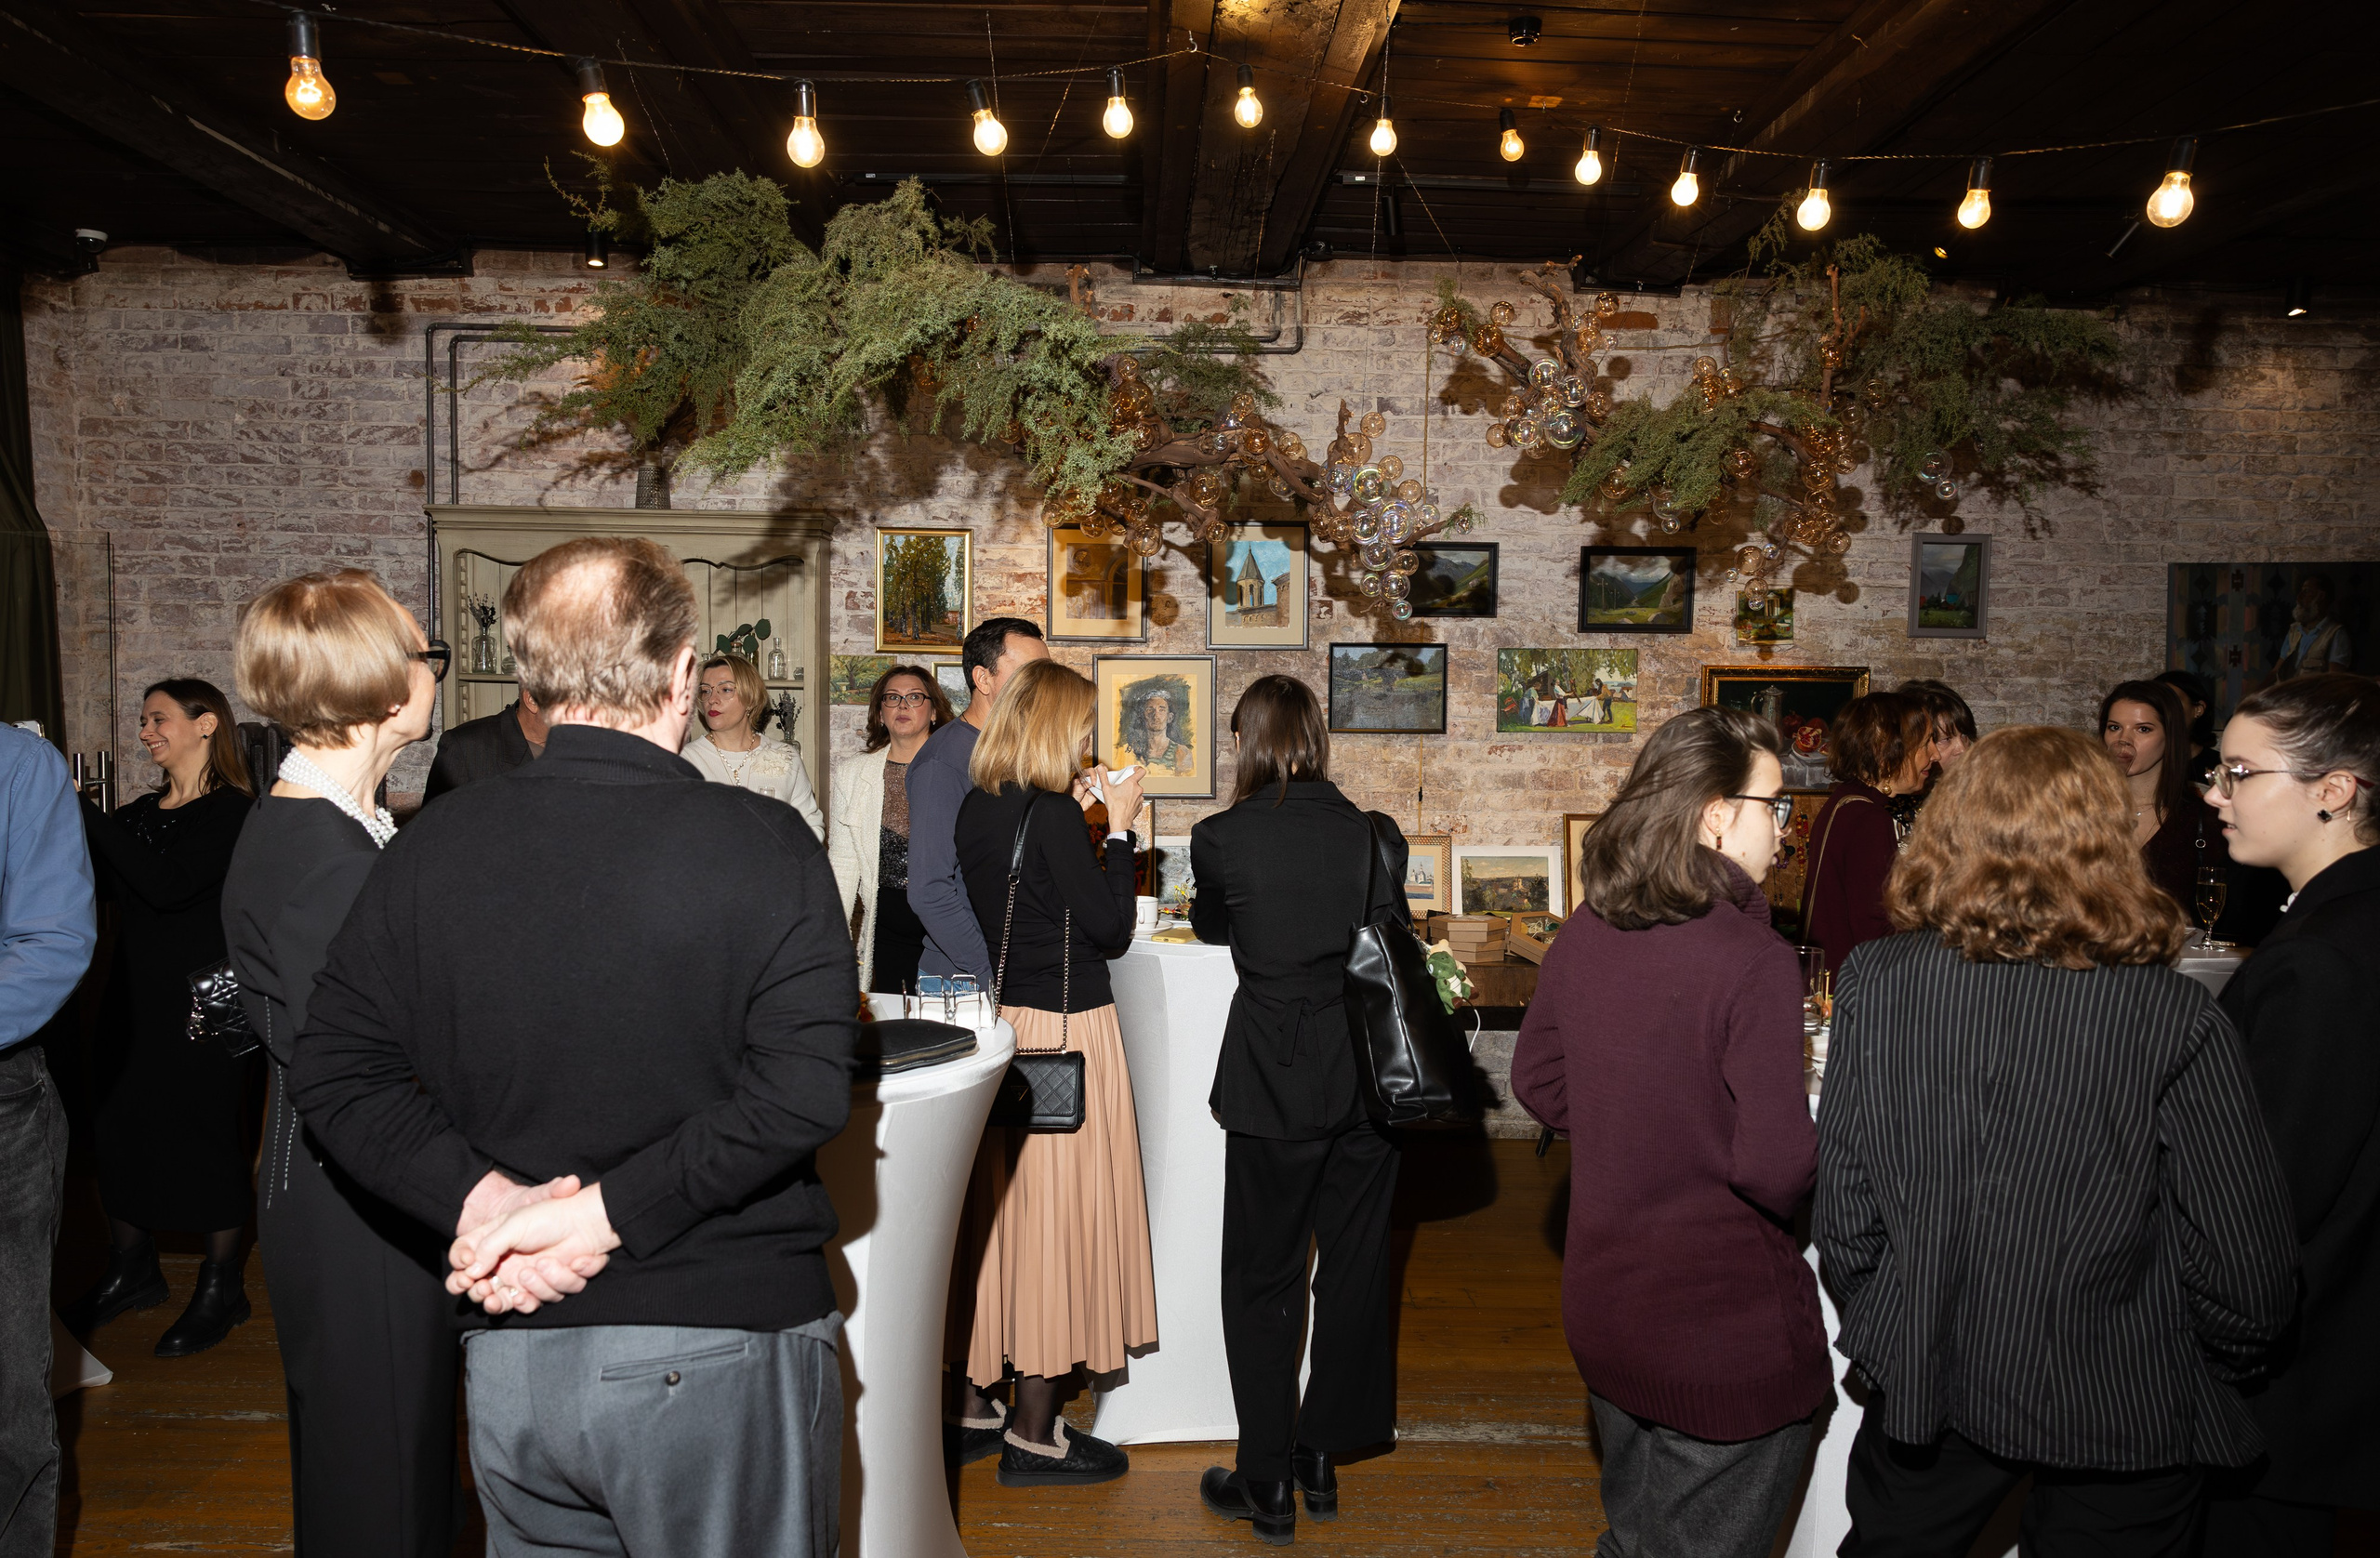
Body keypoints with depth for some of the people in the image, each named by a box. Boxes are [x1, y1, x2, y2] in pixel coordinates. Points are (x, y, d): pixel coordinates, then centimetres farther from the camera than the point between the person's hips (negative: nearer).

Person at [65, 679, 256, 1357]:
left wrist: (83, 811, -23)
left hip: (204, 1006, -7)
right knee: (120, 1128, 13)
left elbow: (166, 883, -25)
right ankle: (131, 1270, 31)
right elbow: (96, 880, 2)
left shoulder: (233, 813, -12)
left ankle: (221, 1286, 17)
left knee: (206, 1135, 2)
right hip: (137, 1001, 7)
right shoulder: (141, 811, 11)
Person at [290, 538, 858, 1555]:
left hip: (511, 1358, 4)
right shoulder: (761, 844, -14)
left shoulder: (429, 848, -1)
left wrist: (483, 1199, -8)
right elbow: (802, 1089, -22)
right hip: (722, 1356, -3)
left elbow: (332, 1070, 0)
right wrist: (608, 1213, -16)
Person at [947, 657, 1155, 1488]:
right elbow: (1112, 928, -13)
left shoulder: (978, 810, 5)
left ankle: (972, 1404, 28)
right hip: (1066, 1028, -8)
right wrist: (1117, 829, -5)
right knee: (1058, 1217, 2)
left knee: (996, 1213, 16)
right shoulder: (1051, 815, -18)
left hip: (1001, 1016, 8)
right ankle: (1034, 1434, 12)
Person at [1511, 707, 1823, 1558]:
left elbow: (1537, 1083, 9)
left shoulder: (1583, 935, -3)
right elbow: (1776, 1168, -25)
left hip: (1600, 1313, 7)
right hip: (1724, 1336, -6)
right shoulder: (1756, 961, -23)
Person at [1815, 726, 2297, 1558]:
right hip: (2121, 1412, -1)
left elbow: (1844, 1214, -7)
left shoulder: (1875, 981, -14)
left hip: (1921, 1388, 1)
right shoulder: (2174, 1018, -19)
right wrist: (2210, 1369, 9)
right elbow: (2246, 1269, -12)